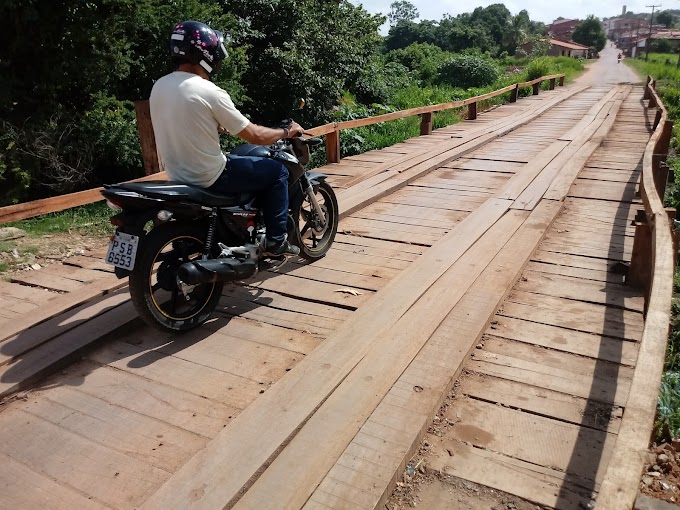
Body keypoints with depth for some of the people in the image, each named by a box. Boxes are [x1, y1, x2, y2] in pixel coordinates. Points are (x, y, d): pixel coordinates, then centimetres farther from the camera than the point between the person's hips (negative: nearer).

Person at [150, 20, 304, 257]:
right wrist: (287, 131, 2)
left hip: (177, 174, 8)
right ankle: (276, 240, 11)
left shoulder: (158, 87, 3)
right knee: (278, 172, 7)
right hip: (209, 177, -8)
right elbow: (254, 136, -15)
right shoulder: (208, 91, -19)